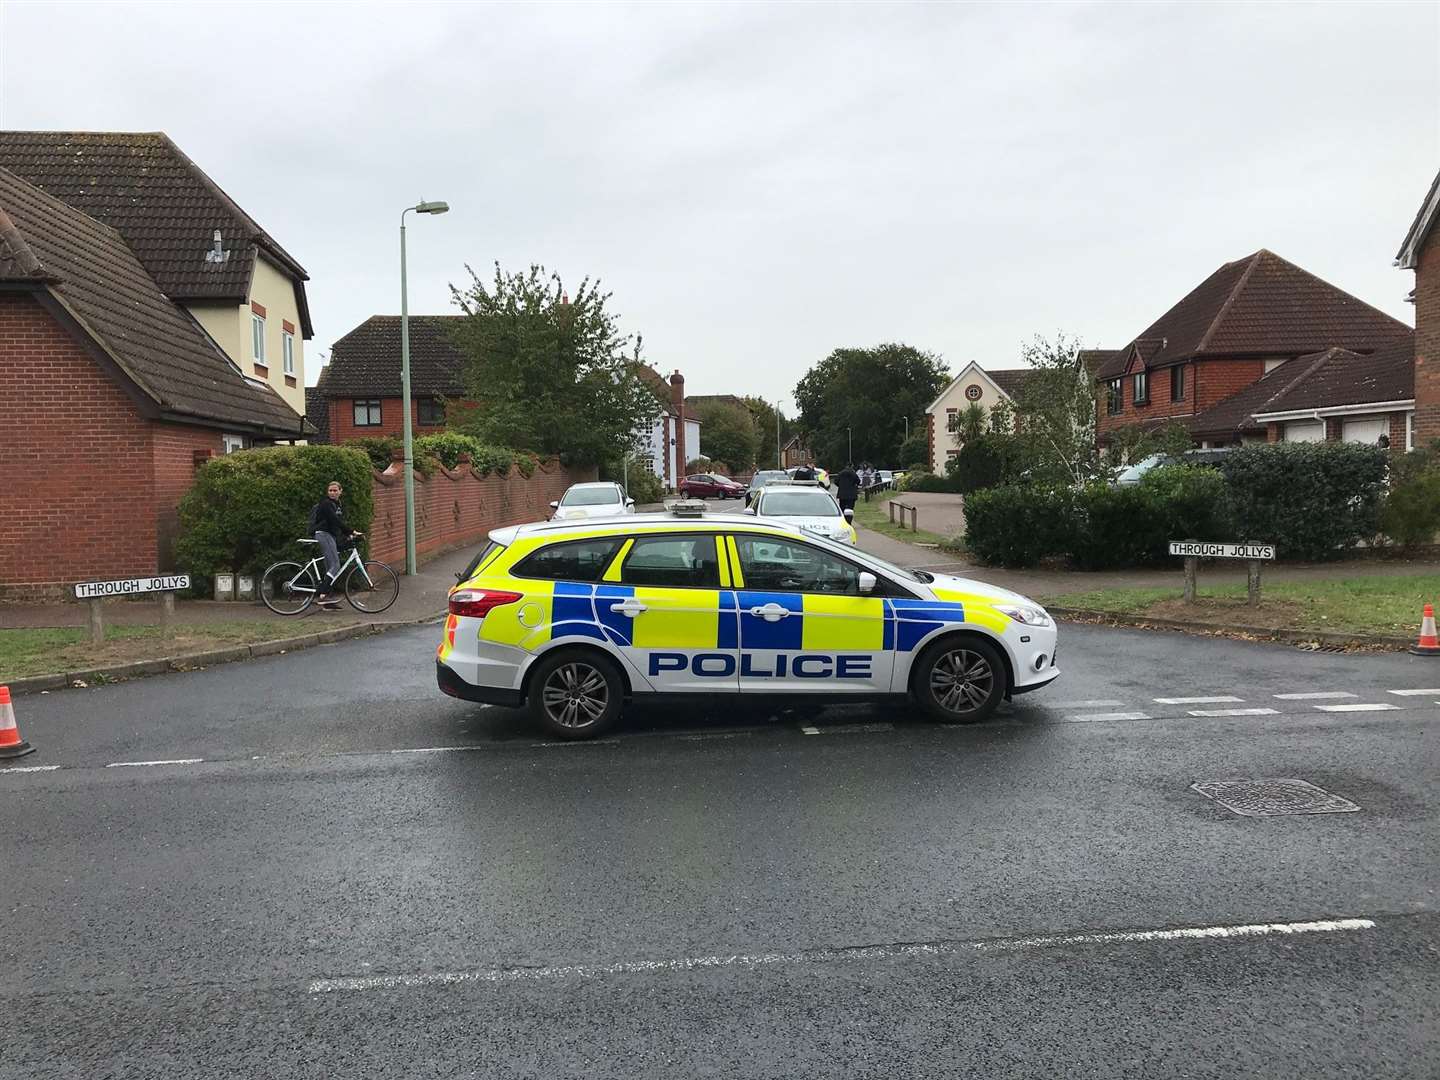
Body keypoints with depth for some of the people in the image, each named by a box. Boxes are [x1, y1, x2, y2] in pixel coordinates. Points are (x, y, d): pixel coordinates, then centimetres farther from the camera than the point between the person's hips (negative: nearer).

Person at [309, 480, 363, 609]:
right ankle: (323, 596, -22)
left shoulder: (338, 505, 17)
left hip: (332, 535, 9)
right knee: (335, 566, -18)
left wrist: (348, 535, 1)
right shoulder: (325, 504, -11)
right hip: (323, 534, -9)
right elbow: (335, 521, -21)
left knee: (330, 567, 7)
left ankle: (329, 599, 9)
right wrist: (352, 531, -24)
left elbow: (340, 522, 16)